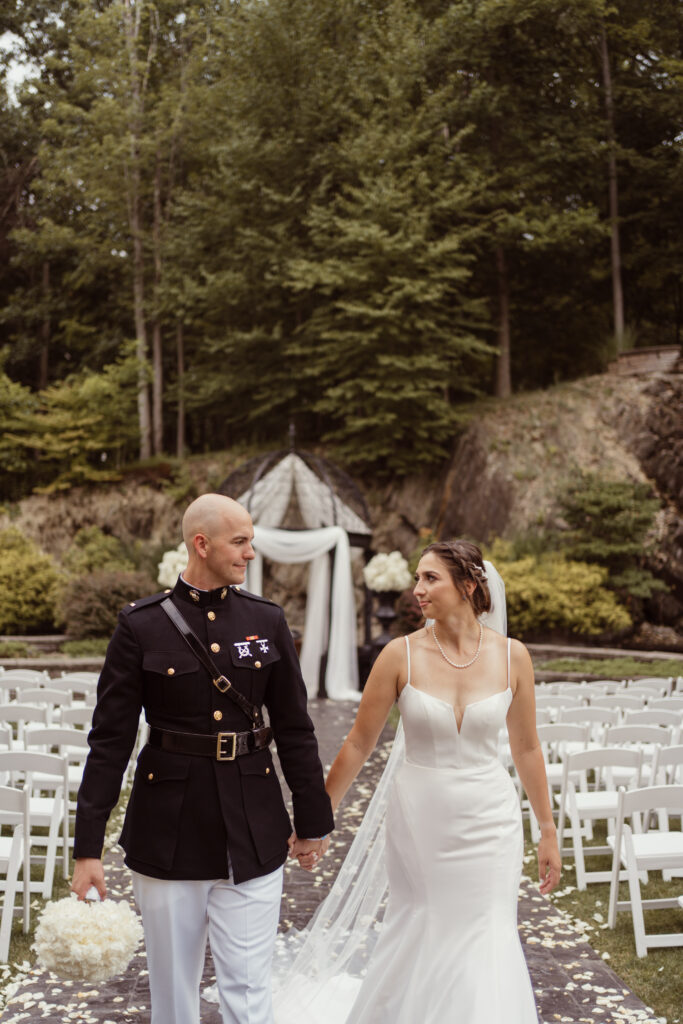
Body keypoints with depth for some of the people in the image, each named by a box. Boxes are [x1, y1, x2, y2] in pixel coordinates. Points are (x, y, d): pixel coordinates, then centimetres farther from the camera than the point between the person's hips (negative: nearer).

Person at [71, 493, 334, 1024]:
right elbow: (110, 739, -4)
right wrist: (88, 846, -5)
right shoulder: (141, 625, -5)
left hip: (253, 832, 1)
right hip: (169, 833, -1)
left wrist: (313, 820, 11)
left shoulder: (267, 620, 1)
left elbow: (294, 728, 7)